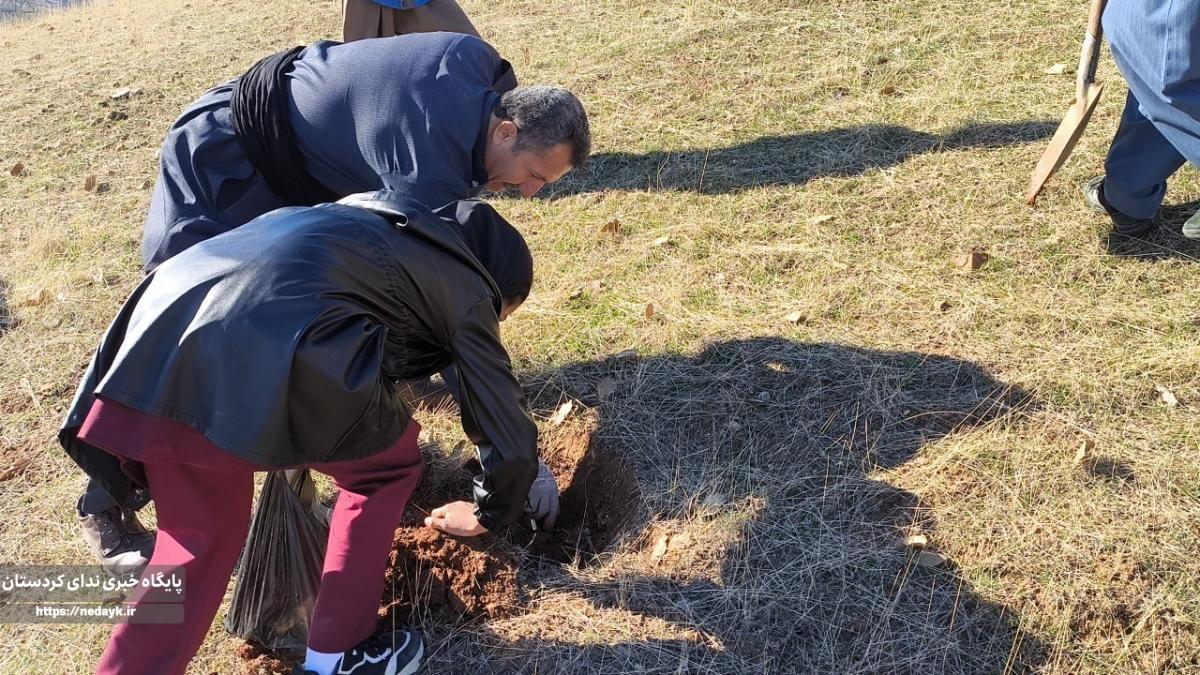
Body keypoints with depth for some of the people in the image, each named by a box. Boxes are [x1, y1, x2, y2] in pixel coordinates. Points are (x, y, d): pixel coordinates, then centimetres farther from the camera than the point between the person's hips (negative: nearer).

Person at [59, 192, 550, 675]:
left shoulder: (369, 219, 36)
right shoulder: (464, 288, 19)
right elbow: (509, 437, 22)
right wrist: (488, 513, 41)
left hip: (163, 323, 7)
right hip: (271, 349, -7)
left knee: (200, 539, 23)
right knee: (388, 465, 20)